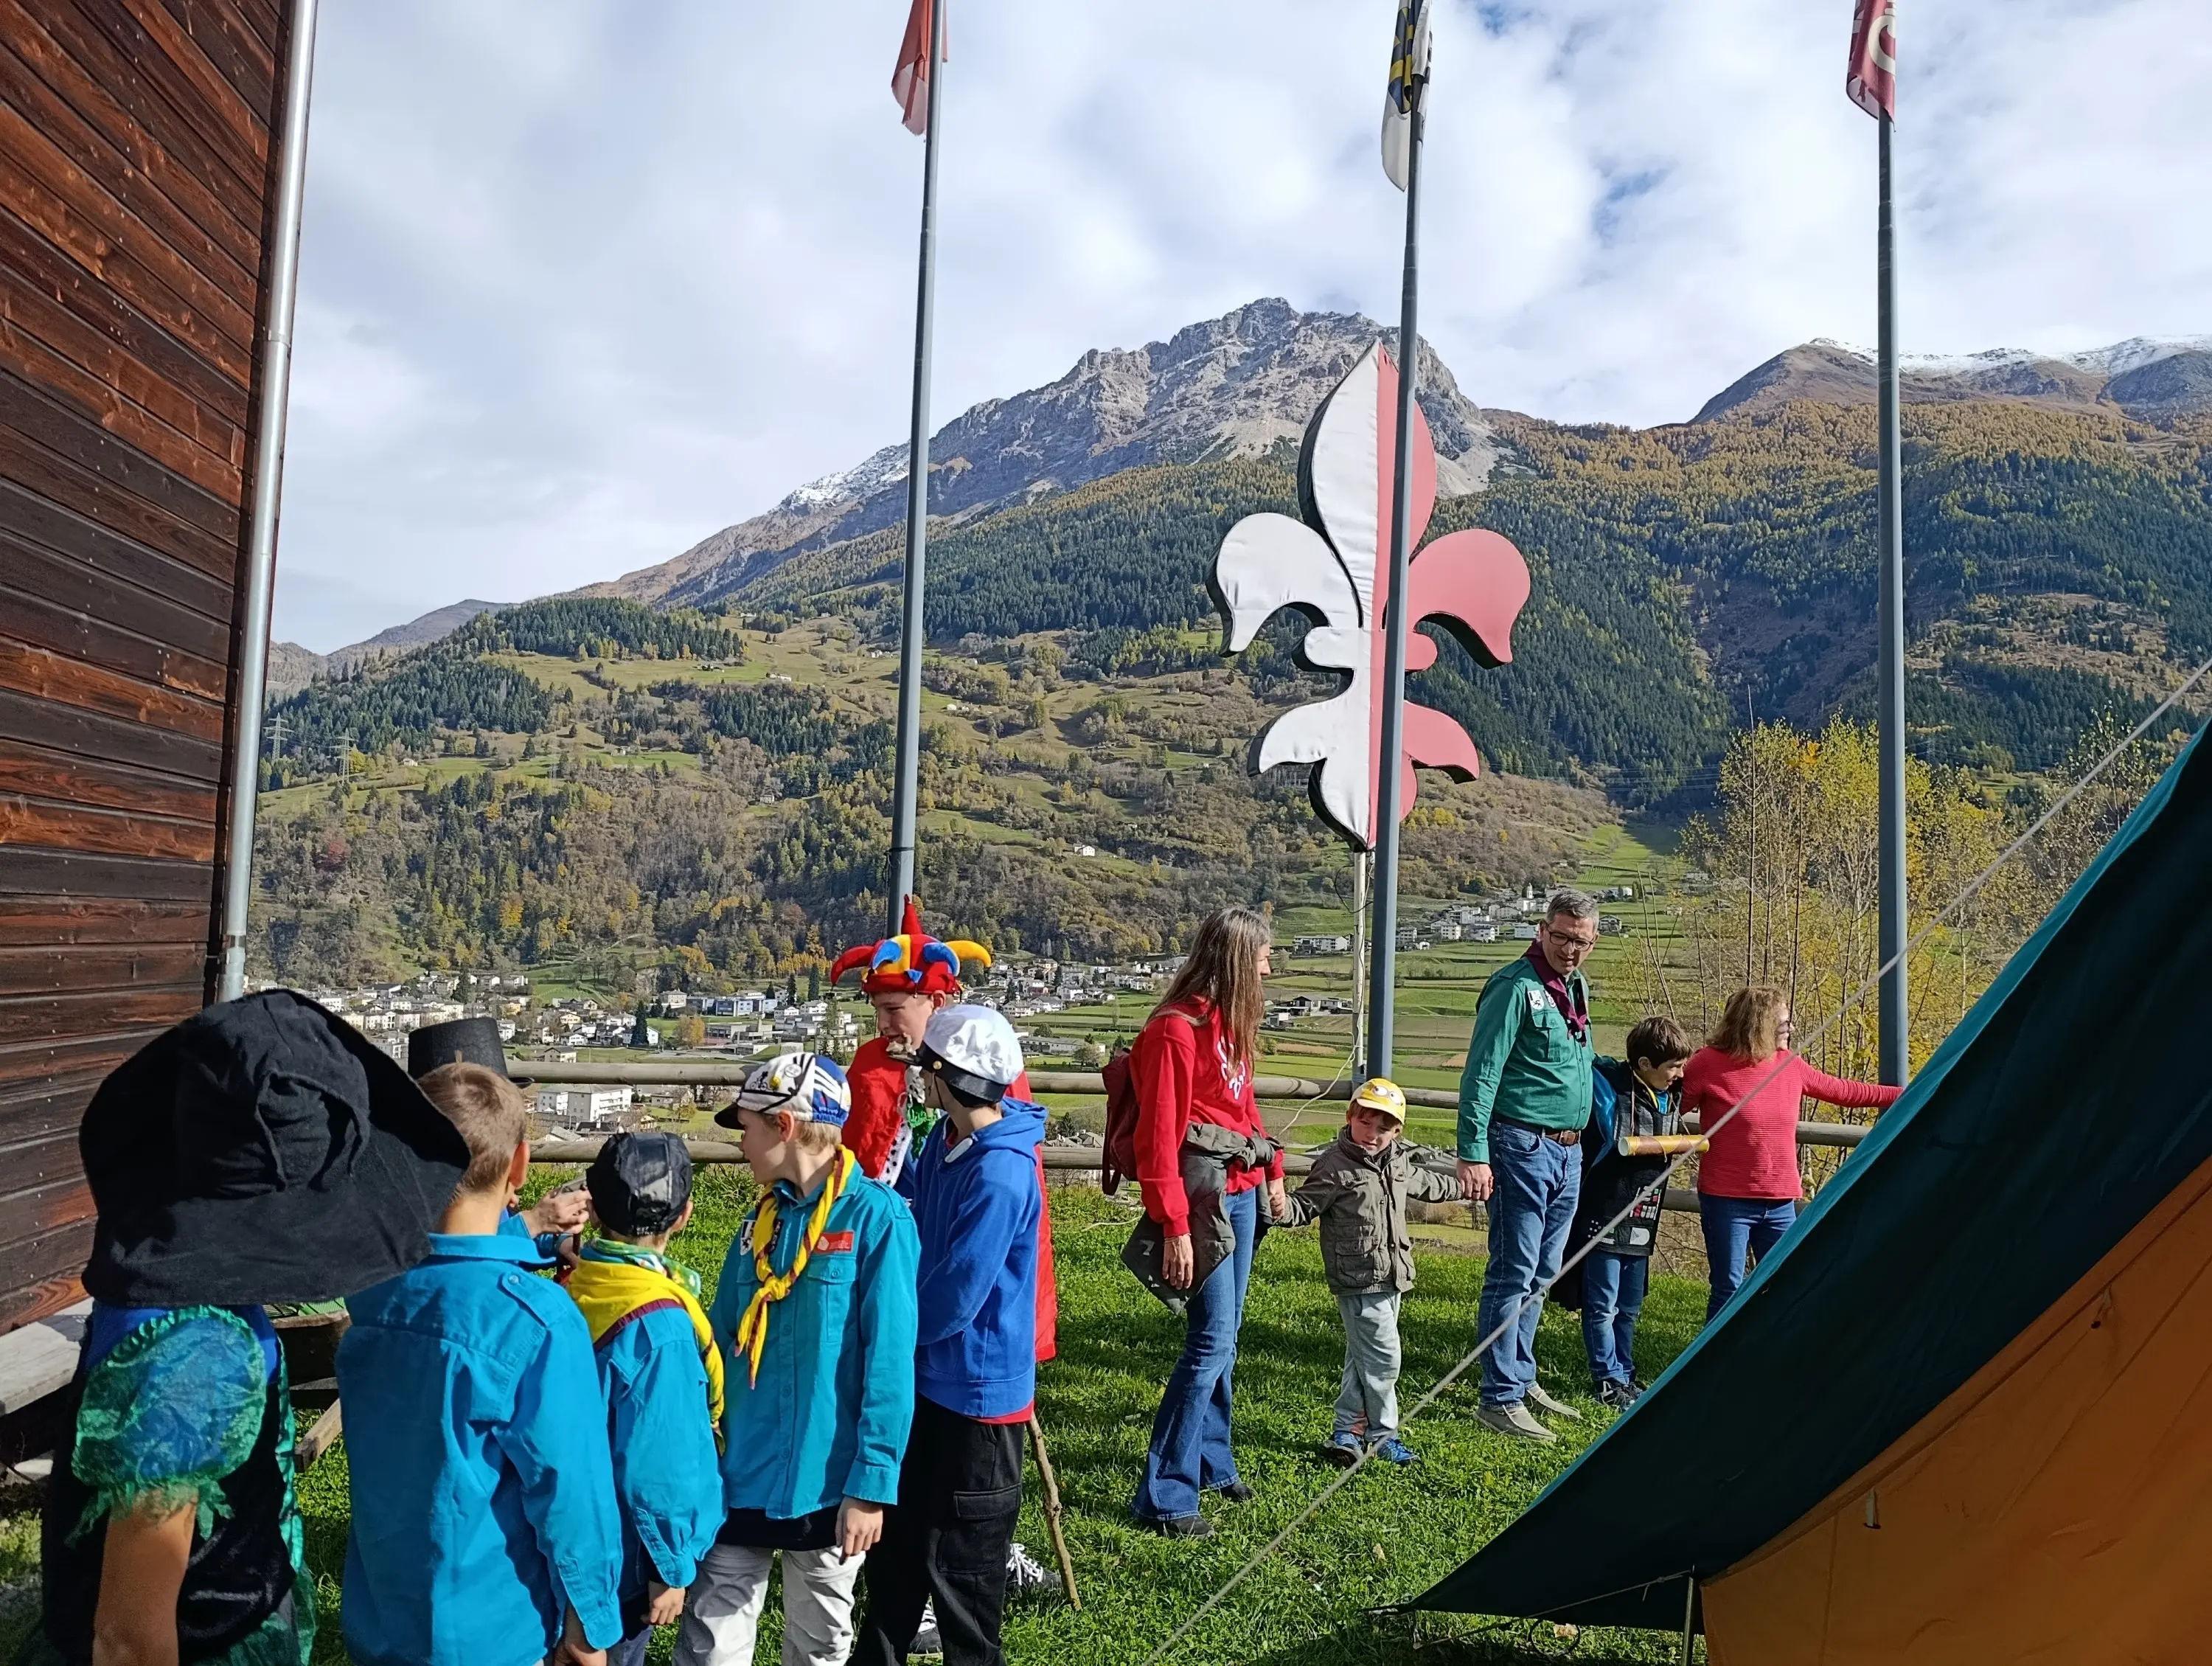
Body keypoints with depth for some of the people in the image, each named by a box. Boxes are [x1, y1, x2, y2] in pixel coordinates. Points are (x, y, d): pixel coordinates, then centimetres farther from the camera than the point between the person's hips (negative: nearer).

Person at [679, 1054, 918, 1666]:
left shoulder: (875, 1217, -15)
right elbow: (721, 1341, 11)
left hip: (826, 1481, -5)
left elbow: (889, 1361, -17)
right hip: (739, 1475, 5)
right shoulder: (763, 1218, 5)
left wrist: (872, 1484, -18)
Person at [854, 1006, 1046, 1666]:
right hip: (927, 1376, 9)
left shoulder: (999, 1176, -28)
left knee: (960, 1558, 9)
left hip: (976, 1388, -9)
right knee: (897, 1534, 23)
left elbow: (953, 1299, -24)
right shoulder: (944, 1140, 0)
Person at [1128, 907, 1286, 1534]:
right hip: (1204, 1197, -9)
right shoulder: (1176, 1029, -17)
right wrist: (1175, 1228, -20)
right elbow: (1159, 1137, -19)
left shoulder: (1231, 1022, 11)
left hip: (1241, 1193, 9)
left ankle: (1211, 1462, 31)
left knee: (1225, 1335, 16)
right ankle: (1163, 1496, 1)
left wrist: (1271, 1169, 18)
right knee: (1211, 1339, -7)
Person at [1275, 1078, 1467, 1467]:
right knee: (1383, 1357, -6)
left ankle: (1347, 1431, 23)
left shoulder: (1399, 1163, 10)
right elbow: (1305, 1206, -14)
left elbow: (1428, 1185, 31)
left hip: (1390, 1279, 8)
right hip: (1358, 1281, -8)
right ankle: (1382, 1434, 9)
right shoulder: (1335, 1165, -13)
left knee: (1362, 1356, 14)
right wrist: (1280, 1210, -36)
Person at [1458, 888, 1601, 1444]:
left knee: (1541, 1274, 16)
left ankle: (1521, 1378, 27)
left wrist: (1580, 1140, 20)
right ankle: (1500, 1398, 1)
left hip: (1568, 1150, 9)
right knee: (1514, 1273, -5)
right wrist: (1473, 1153, -22)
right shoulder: (1516, 986, -13)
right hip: (1522, 1146, -9)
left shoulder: (1577, 987, 13)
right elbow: (1481, 1074, -17)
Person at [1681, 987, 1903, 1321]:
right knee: (1728, 1291, 1)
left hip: (1781, 1203, 6)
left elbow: (1845, 1091, 16)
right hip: (1727, 1202, -5)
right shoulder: (1709, 1064, -12)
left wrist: (1905, 1094, 18)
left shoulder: (1790, 1065, 5)